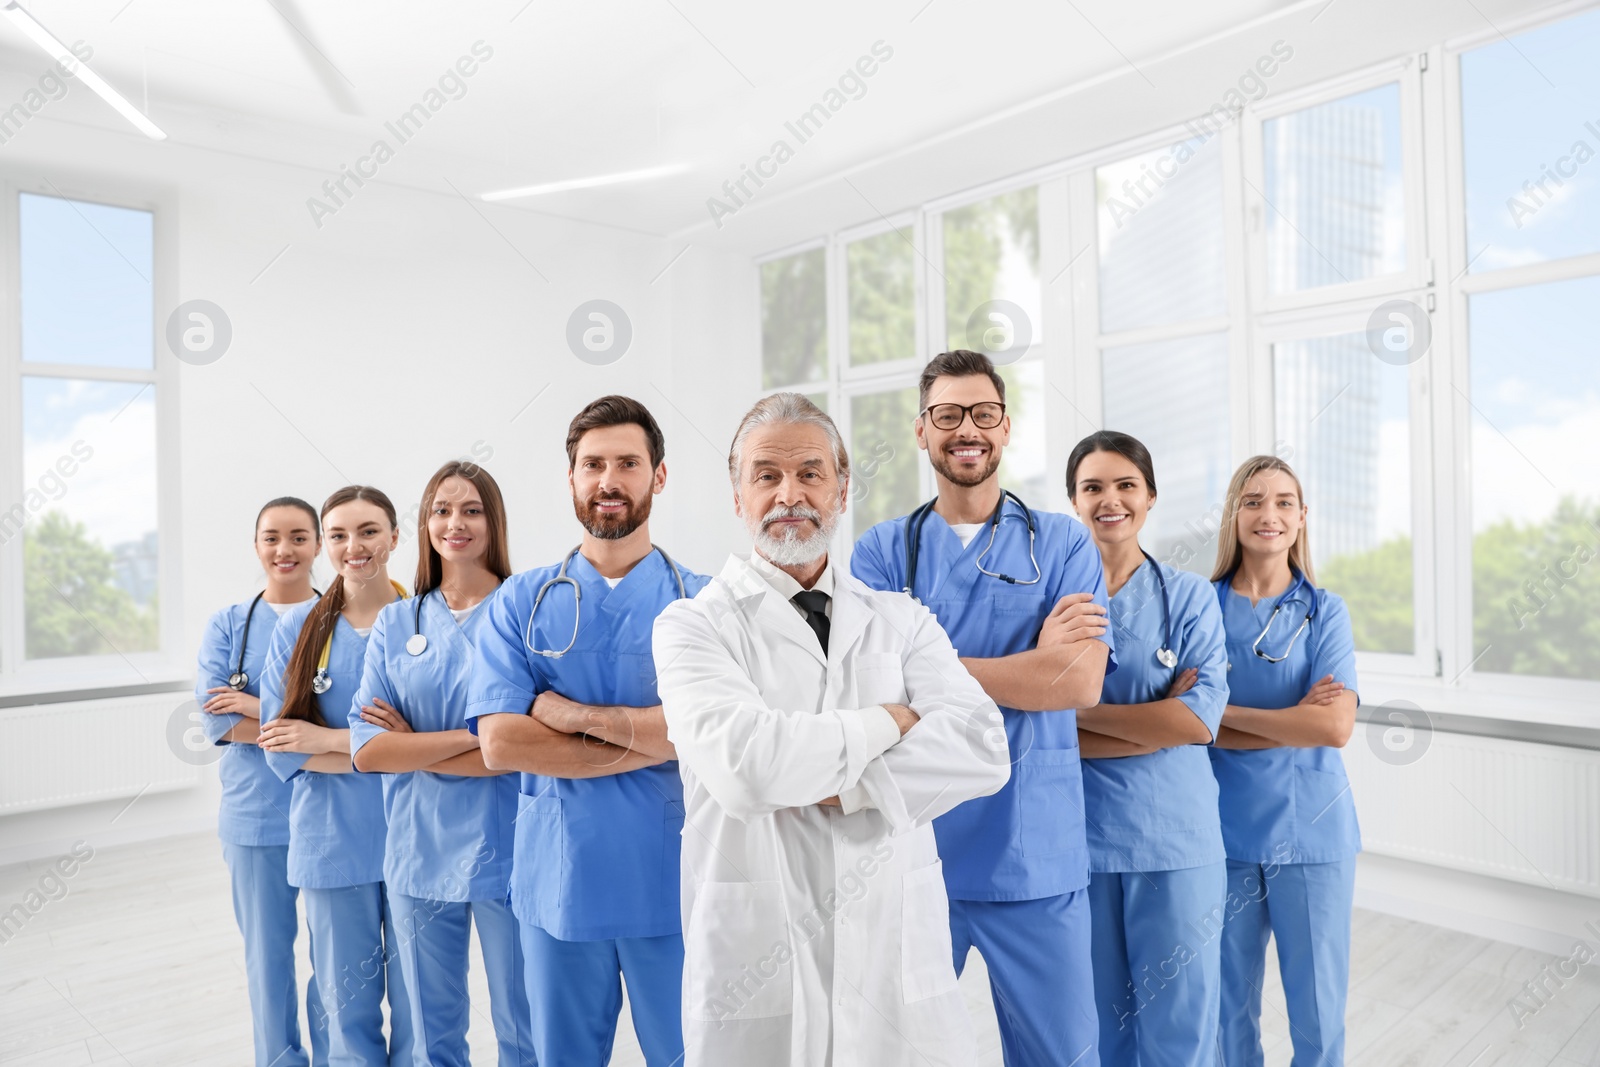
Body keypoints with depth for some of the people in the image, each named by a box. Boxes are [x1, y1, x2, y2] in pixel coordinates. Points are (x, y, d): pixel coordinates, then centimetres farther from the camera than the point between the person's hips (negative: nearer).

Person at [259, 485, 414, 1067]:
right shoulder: (297, 628, 1)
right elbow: (281, 749, -4)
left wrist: (329, 739, -14)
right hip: (332, 841, 2)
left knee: (417, 1002, 11)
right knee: (347, 1004, 15)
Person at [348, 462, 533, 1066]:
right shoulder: (394, 624, 6)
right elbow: (365, 748, -3)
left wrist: (416, 746, -8)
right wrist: (469, 736, -14)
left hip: (503, 853, -3)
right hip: (420, 854, 4)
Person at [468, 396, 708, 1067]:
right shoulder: (519, 603, 1)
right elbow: (500, 742, -10)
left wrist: (579, 715, -15)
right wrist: (654, 740, -14)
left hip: (672, 886, -1)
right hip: (557, 884, 1)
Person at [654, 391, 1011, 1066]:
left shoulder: (902, 622, 6)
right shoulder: (693, 625, -4)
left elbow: (982, 750, -8)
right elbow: (742, 766, -20)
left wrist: (833, 783, -16)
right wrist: (888, 722, -9)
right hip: (756, 972, -2)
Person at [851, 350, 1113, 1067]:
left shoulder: (1063, 544, 3)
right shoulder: (882, 551, 3)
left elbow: (1081, 682, -10)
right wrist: (1033, 661, -12)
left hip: (1037, 859, 0)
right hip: (911, 847, 1)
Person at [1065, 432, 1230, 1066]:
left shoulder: (1190, 596, 3)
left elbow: (1201, 718, -9)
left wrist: (1075, 711, -12)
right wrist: (1158, 724, -12)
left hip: (1175, 838, 0)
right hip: (1077, 836, 1)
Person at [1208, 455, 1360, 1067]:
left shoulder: (1325, 612, 1)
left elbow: (1335, 727, -13)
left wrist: (1223, 713, -14)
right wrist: (1292, 720, -13)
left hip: (1313, 831, 0)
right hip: (1225, 831, 0)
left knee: (1319, 1011, 8)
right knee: (1229, 1006, 11)